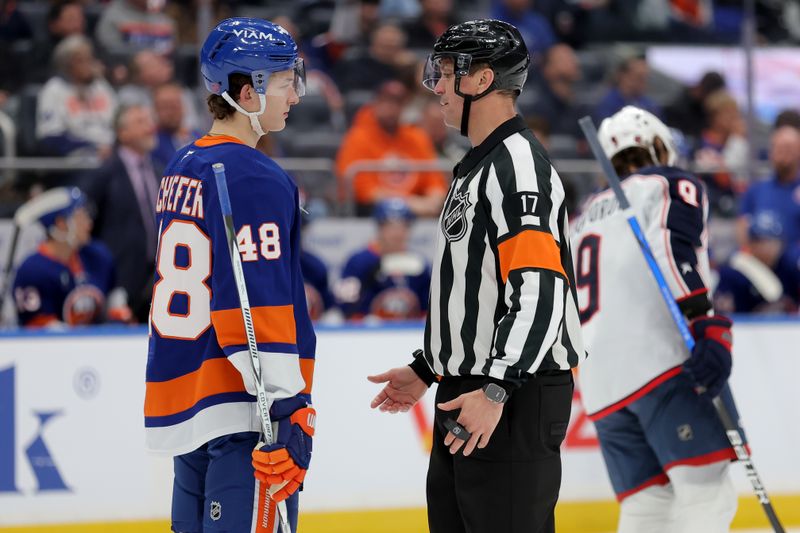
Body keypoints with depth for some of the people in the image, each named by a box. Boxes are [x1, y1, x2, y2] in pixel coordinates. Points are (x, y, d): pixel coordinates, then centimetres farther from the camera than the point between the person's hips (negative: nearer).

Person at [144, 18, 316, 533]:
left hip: (183, 395, 9)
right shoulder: (255, 179, -13)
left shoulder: (183, 167, 14)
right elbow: (258, 305, -20)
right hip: (241, 412, -9)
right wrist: (289, 412, -21)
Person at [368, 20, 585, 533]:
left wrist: (495, 393, -30)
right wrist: (424, 371, 26)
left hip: (514, 400, -11)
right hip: (466, 395, 11)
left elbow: (540, 294, -25)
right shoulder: (477, 167, 18)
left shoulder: (518, 167, -16)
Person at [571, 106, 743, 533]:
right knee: (707, 495, -13)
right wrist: (707, 325, -25)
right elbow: (673, 246, -15)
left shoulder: (590, 213, 28)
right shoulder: (672, 185, 8)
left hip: (602, 385, 7)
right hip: (663, 361, -7)